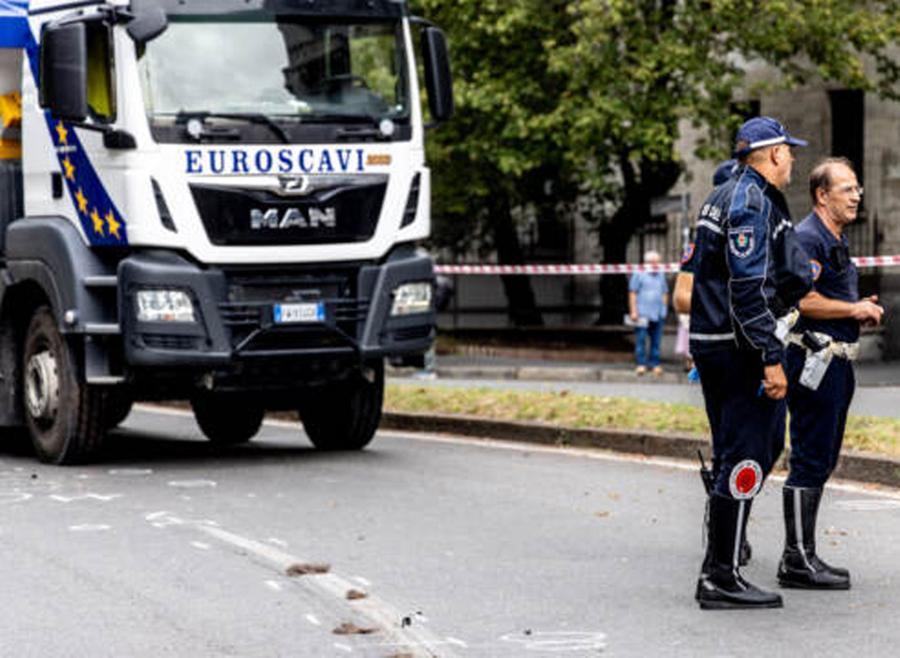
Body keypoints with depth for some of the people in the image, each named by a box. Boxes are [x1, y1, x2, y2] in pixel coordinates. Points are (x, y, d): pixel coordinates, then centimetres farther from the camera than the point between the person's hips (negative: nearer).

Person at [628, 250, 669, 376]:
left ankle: (655, 364, 9)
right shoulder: (639, 275, 0)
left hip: (658, 314, 5)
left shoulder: (661, 275, 16)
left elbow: (665, 293, 23)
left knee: (656, 341, 4)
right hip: (642, 313, -5)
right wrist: (633, 311, -8)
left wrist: (664, 308, 14)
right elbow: (632, 293, -2)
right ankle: (641, 364, -3)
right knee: (641, 340, -7)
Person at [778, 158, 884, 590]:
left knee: (822, 461, 12)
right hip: (815, 357, -11)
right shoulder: (808, 238, -13)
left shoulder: (837, 241, 21)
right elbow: (801, 299, -24)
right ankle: (797, 561, -7)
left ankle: (801, 556, 18)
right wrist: (854, 310, -15)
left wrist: (862, 308, 13)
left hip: (836, 360, 11)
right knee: (810, 461, -9)